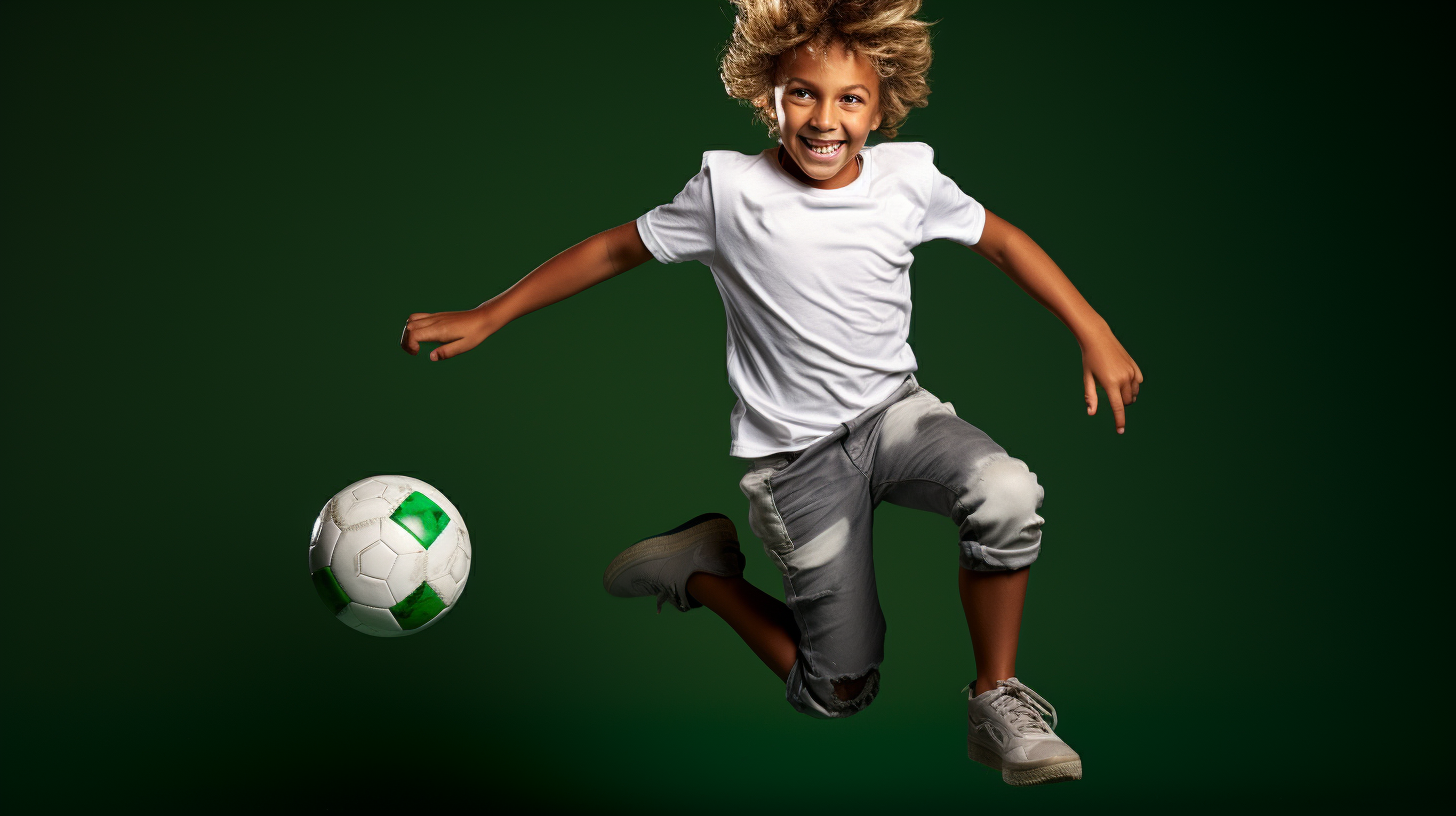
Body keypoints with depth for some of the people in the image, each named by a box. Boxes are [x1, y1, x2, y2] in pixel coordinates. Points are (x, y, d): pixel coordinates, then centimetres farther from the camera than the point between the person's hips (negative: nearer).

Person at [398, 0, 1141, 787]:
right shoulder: (730, 190, -13)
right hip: (796, 456, -3)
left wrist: (1094, 335, 2)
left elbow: (1002, 239, 7)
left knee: (1007, 493, -31)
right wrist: (485, 316, -4)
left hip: (894, 409, 3)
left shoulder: (908, 177, -7)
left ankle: (996, 702, -9)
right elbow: (613, 250, -4)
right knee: (840, 692, 0)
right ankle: (699, 566, 25)